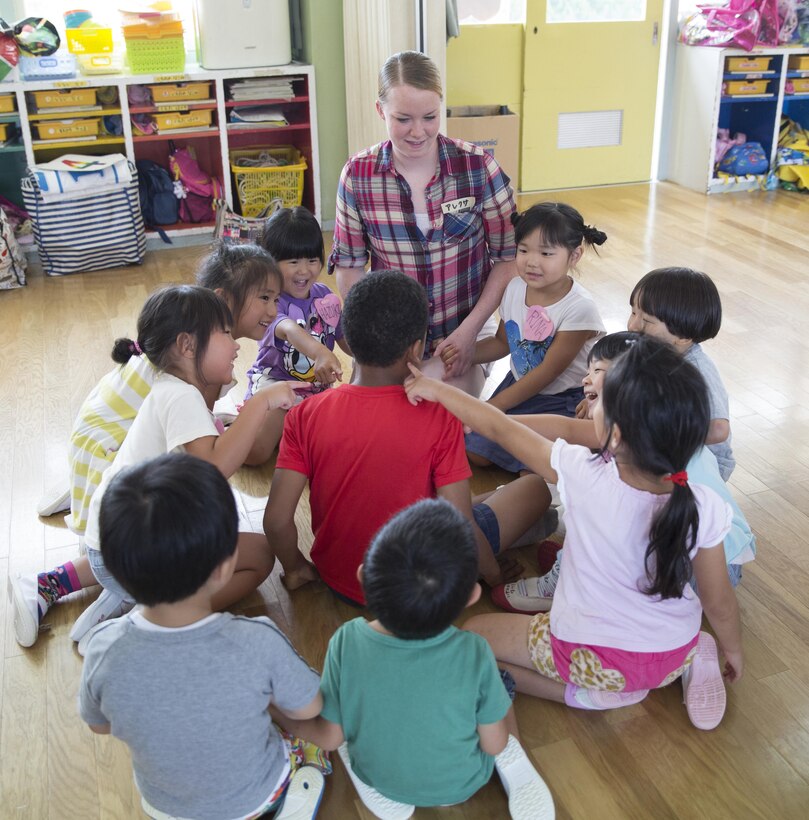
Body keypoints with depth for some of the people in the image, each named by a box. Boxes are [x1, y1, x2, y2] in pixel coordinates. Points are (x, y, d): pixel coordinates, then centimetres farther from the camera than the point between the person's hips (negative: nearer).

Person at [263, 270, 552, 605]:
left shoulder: (305, 415, -15)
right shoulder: (437, 418, -23)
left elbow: (277, 520, -16)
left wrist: (295, 568, 4)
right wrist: (494, 572, 0)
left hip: (338, 581, 4)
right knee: (536, 486, 9)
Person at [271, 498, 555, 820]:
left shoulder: (347, 642, -30)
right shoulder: (473, 654, -32)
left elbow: (329, 737, -15)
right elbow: (493, 744, -17)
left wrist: (284, 717, 3)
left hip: (379, 777, 1)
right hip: (462, 785, 0)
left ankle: (383, 790, 11)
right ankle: (513, 764, 2)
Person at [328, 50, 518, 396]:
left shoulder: (479, 167, -10)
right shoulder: (357, 175, -7)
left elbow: (508, 257, -4)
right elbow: (349, 266, 1)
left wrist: (469, 330, -12)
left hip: (461, 340, -1)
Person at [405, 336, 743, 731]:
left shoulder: (584, 475, -29)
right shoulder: (705, 508, -23)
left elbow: (500, 429, -14)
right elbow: (720, 604, -9)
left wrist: (437, 389, 1)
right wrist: (733, 650, 14)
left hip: (596, 657, -4)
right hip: (675, 654, 4)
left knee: (471, 633, 11)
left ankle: (589, 693, 1)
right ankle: (691, 660, 12)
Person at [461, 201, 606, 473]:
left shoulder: (579, 308, -24)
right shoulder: (515, 289, -6)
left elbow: (547, 372, -20)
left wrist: (490, 409, -18)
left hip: (564, 400, -5)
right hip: (519, 384, 6)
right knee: (473, 449, -7)